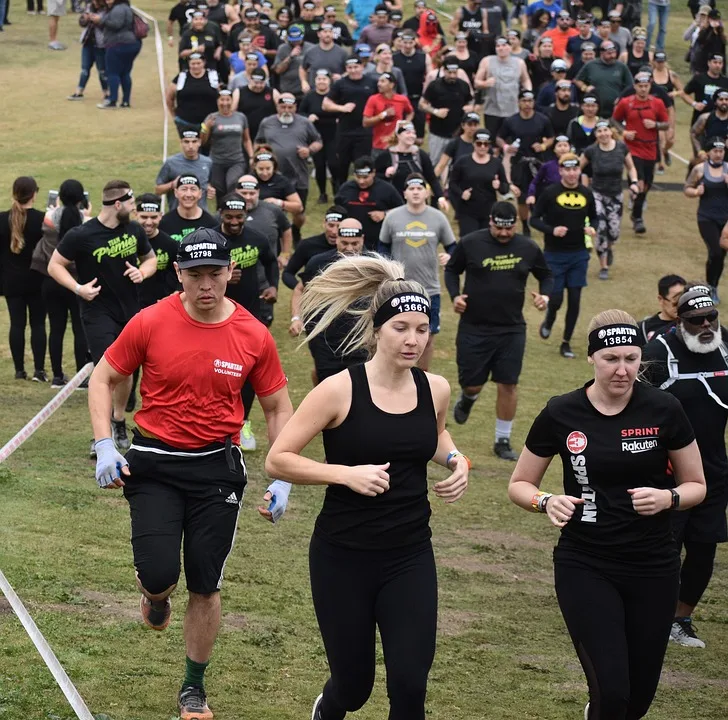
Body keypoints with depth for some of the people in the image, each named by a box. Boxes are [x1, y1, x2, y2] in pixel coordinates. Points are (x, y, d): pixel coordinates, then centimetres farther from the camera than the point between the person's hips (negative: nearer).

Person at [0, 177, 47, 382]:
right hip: (36, 280, -2)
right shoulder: (42, 219, -13)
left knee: (17, 323, 7)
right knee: (38, 324, 4)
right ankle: (39, 369, -1)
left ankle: (19, 370, 7)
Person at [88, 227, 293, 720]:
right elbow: (104, 379, 3)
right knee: (159, 576, -12)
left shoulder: (254, 337, -5)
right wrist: (104, 447, -8)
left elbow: (278, 408, 7)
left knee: (206, 587, 6)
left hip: (217, 468, 1)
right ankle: (157, 597, 28)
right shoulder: (151, 324, -9)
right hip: (154, 466, -1)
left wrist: (283, 480, 0)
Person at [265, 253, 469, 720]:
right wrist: (347, 474, -25)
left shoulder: (436, 390, -1)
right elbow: (278, 460, -13)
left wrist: (456, 460, 2)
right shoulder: (340, 390, -14)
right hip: (343, 558, -3)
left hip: (410, 558, 3)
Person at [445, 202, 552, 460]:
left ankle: (503, 441, 13)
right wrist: (455, 295, -10)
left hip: (512, 330, 1)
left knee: (508, 385, 0)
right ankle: (467, 399, 41)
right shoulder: (470, 244, -8)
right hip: (474, 328, -1)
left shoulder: (528, 248, -2)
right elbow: (452, 270, 7)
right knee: (472, 384, 2)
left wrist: (545, 294, -6)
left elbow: (546, 275, 14)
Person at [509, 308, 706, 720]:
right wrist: (547, 502, -17)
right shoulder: (562, 415, -7)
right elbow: (520, 485, 5)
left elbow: (696, 485, 3)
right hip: (585, 568, -1)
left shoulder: (664, 411, -7)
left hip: (653, 568, 1)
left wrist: (668, 498, -18)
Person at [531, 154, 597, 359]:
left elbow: (593, 217, 16)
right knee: (556, 299, -2)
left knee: (574, 299, 2)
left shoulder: (586, 194, 2)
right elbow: (534, 219, -5)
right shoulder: (550, 193, -8)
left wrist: (592, 228, -6)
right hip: (554, 255, -3)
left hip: (579, 255, 3)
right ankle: (549, 322, 33)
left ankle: (566, 343, 15)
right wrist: (551, 230, -22)